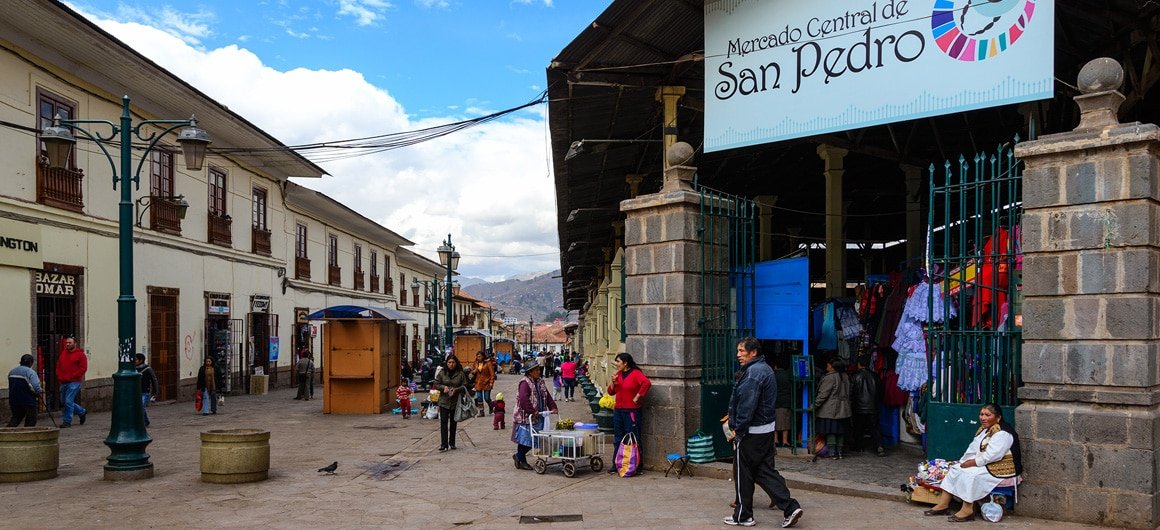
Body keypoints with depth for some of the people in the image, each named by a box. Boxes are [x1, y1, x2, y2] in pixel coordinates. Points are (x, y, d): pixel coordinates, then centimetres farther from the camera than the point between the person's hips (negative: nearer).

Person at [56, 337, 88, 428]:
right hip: (63, 382, 7)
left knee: (68, 401, -10)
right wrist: (59, 376, 2)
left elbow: (83, 368, -11)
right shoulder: (63, 353, 14)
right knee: (64, 401, 14)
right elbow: (58, 366, 19)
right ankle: (82, 411, 31)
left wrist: (71, 377, -16)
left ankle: (67, 421, 1)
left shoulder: (80, 354, -5)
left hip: (74, 382, -7)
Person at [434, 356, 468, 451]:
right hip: (444, 401, -1)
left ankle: (452, 443, 22)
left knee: (453, 423, 10)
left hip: (455, 401, 1)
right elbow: (436, 384, 5)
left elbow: (465, 386, 0)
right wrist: (444, 387, -14)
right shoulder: (442, 373, 2)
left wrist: (456, 389, -17)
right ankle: (444, 444, -9)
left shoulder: (461, 374, 0)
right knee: (443, 422, -9)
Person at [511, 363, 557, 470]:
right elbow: (524, 399, -26)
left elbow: (547, 396, 17)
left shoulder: (540, 382, 14)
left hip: (538, 416, 9)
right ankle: (521, 461, 14)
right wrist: (532, 411, -26)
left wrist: (552, 407, 5)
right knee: (525, 439, -2)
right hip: (526, 416, -9)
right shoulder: (525, 383, -15)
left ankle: (519, 456, 24)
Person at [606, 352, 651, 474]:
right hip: (618, 410, 8)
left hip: (631, 411, -8)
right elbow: (611, 392, 15)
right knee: (618, 439, 12)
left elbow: (646, 383, -27)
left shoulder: (636, 373, -10)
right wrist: (613, 382, -4)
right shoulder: (618, 374, 13)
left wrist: (637, 397, -20)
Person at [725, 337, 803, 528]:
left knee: (743, 475, 3)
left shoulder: (753, 373, -19)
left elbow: (747, 405, -23)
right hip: (767, 429, 10)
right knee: (765, 471, 12)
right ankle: (791, 507, 6)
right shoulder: (766, 369, 13)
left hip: (751, 432, -10)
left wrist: (737, 429, -16)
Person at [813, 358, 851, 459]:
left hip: (830, 411, -8)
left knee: (830, 432, -3)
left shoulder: (830, 378, -15)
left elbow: (823, 394, -15)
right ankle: (839, 452, 14)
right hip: (843, 410, 8)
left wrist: (815, 405, -10)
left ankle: (832, 453, -4)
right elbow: (847, 393, 17)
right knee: (840, 431, 11)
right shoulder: (845, 377, 10)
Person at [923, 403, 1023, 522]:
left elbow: (991, 456, -27)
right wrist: (962, 462, -2)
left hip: (1001, 471, -10)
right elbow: (973, 449, 13)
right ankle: (943, 504, -5)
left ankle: (967, 510, -22)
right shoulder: (983, 430, 13)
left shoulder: (1002, 433, -18)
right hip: (985, 465, 10)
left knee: (969, 474, -27)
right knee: (954, 469, 0)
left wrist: (971, 463, -19)